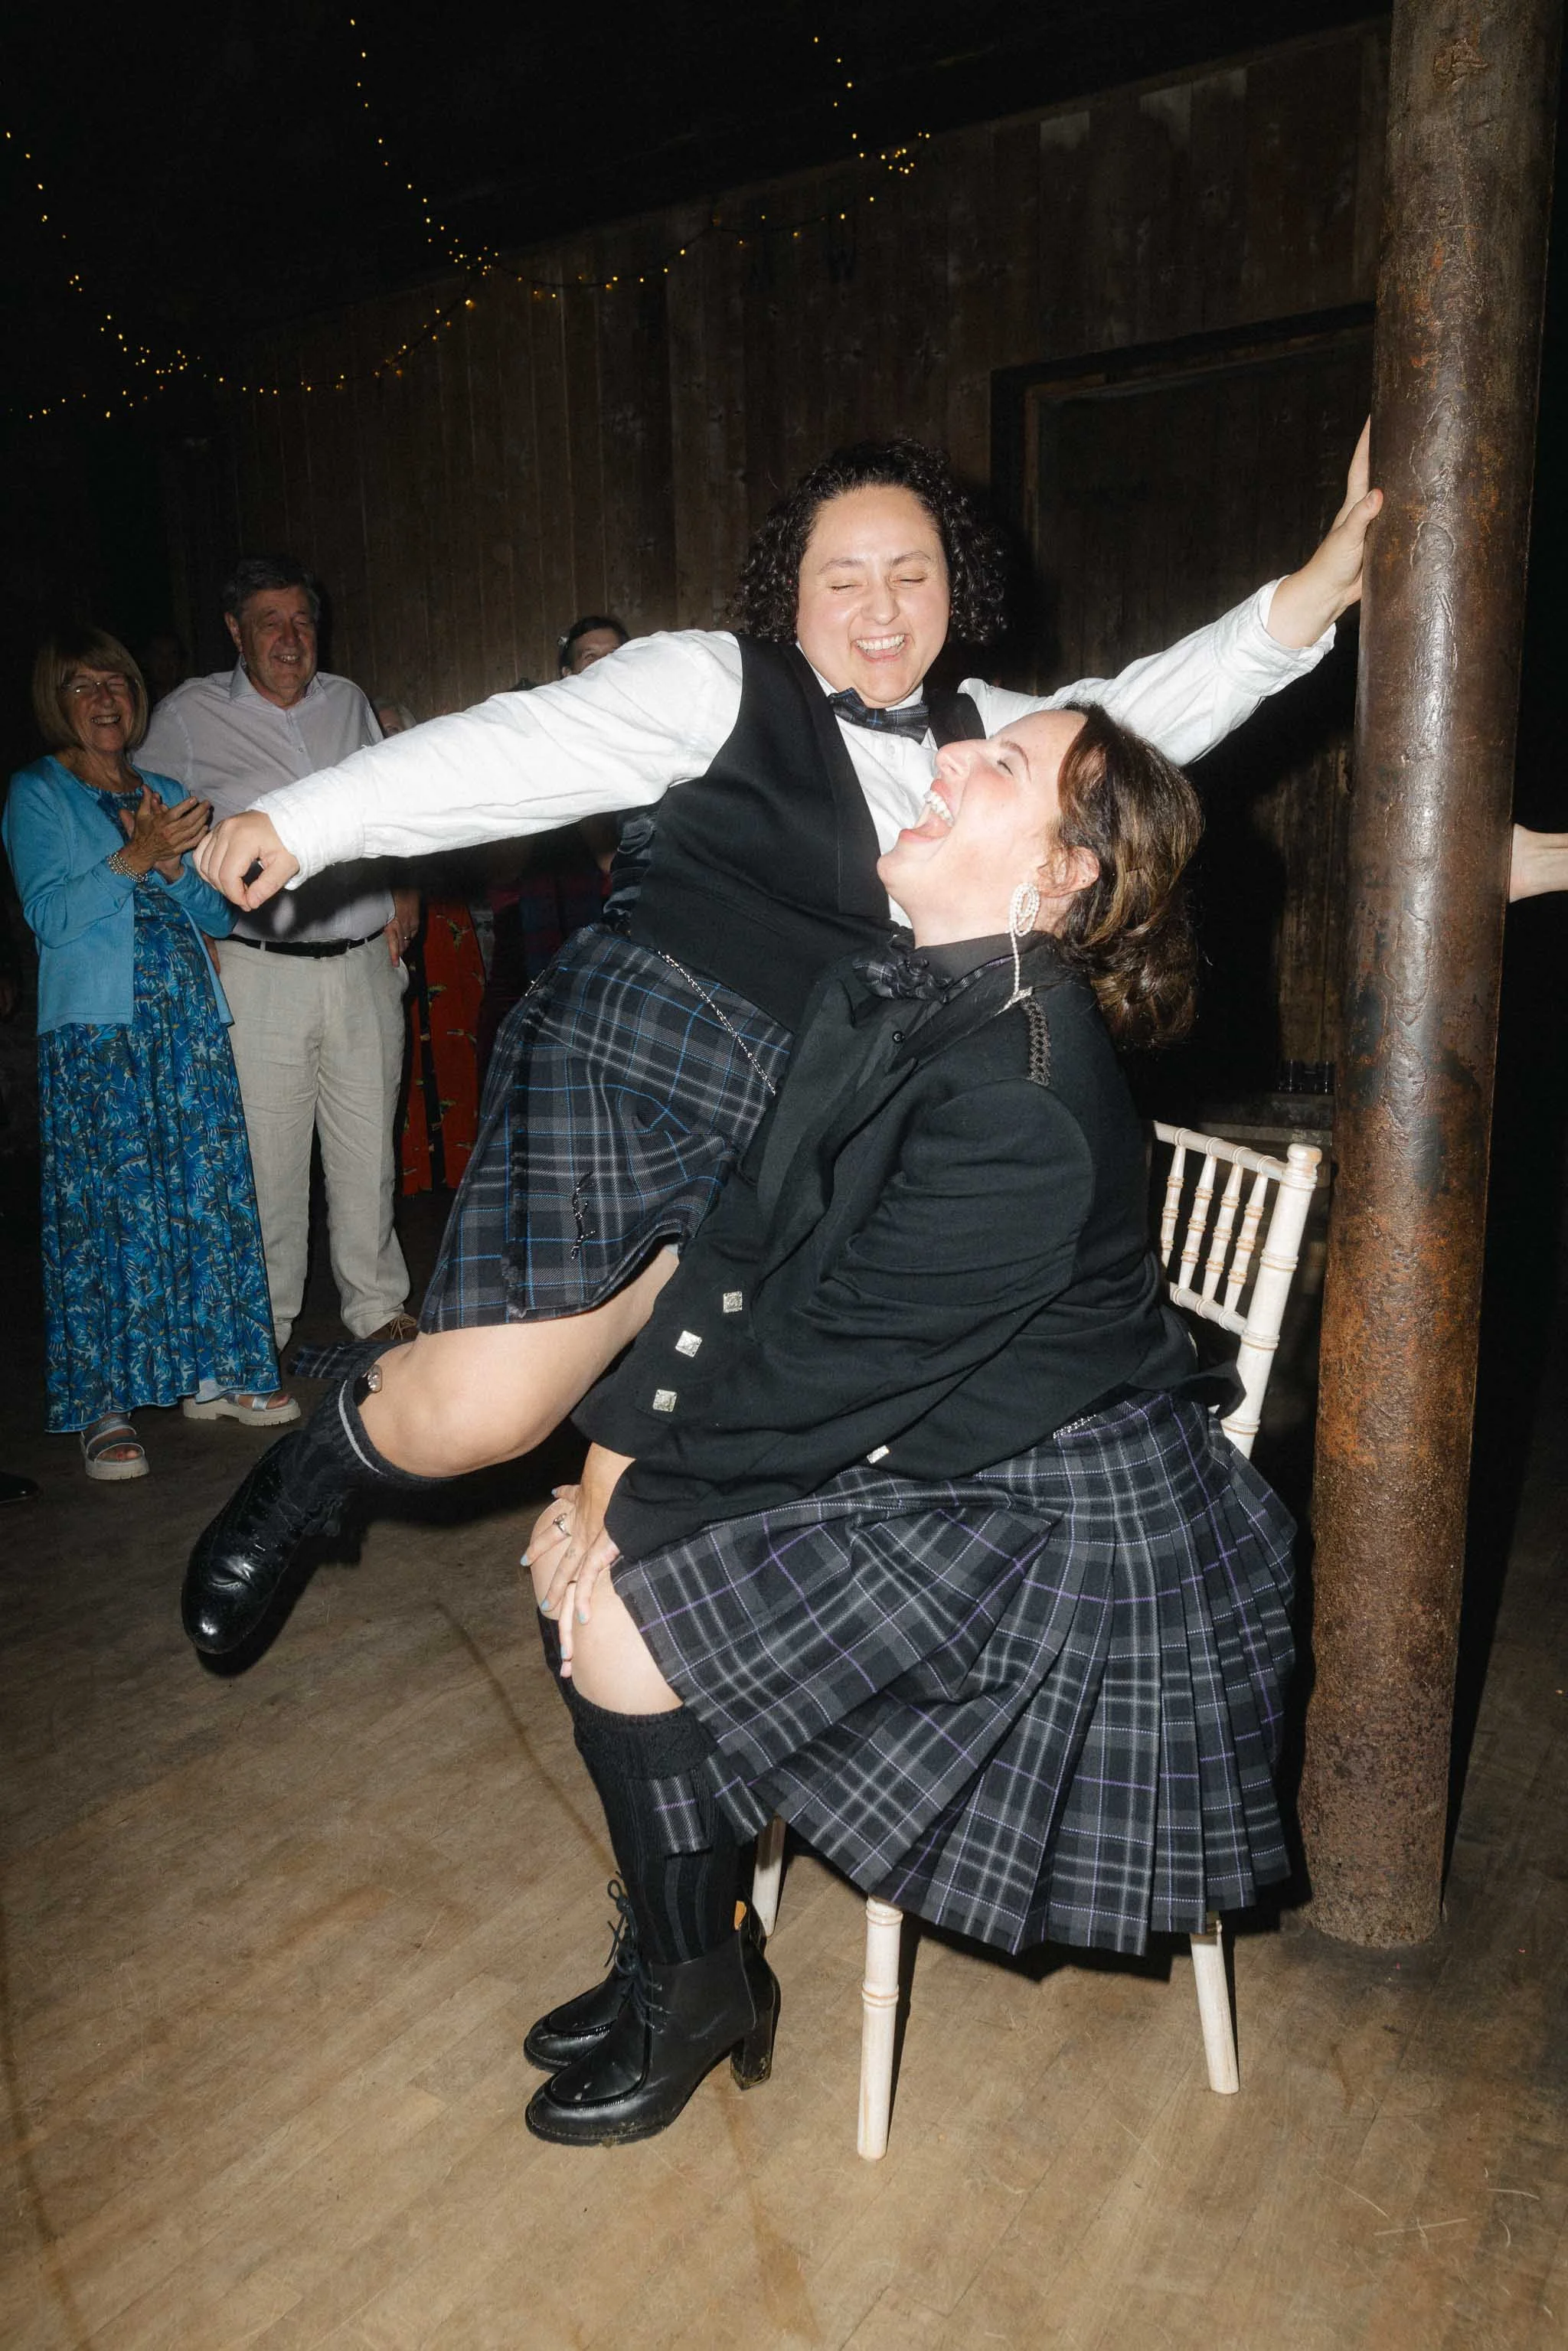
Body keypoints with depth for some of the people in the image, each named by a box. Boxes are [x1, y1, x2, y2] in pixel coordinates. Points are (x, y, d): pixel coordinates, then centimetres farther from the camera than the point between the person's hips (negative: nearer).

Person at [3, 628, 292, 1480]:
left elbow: (216, 913, 13)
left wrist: (174, 864, -5)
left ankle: (214, 1372, 13)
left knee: (209, 1191, 3)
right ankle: (105, 1407, 0)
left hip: (190, 1017, 4)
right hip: (95, 1027, -4)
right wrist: (134, 859, -15)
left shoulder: (167, 793, 19)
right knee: (104, 1207, -6)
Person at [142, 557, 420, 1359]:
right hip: (259, 973, -3)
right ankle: (261, 1328, 11)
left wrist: (406, 886, 13)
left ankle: (377, 1305, 22)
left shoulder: (347, 701, 13)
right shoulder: (188, 716, 3)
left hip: (364, 963, 3)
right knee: (266, 1152, -3)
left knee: (368, 1144, 8)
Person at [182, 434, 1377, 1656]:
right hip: (632, 1065, -6)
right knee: (480, 1410, -13)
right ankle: (319, 1463, 18)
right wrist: (302, 825, -15)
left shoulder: (979, 732, 18)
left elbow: (1143, 714, 16)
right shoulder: (717, 682, -1)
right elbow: (522, 748, -9)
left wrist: (1319, 588, 7)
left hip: (799, 1144, 6)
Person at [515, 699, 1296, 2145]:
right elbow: (744, 1243, 1)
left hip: (1049, 1523, -8)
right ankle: (676, 1947, 23)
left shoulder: (1021, 1092, -28)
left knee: (620, 1631, -14)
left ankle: (699, 1991, 16)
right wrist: (618, 1456, -6)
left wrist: (633, 1505, -14)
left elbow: (831, 1353, -25)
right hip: (914, 1453, 8)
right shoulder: (892, 1001, 0)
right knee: (590, 1561, 3)